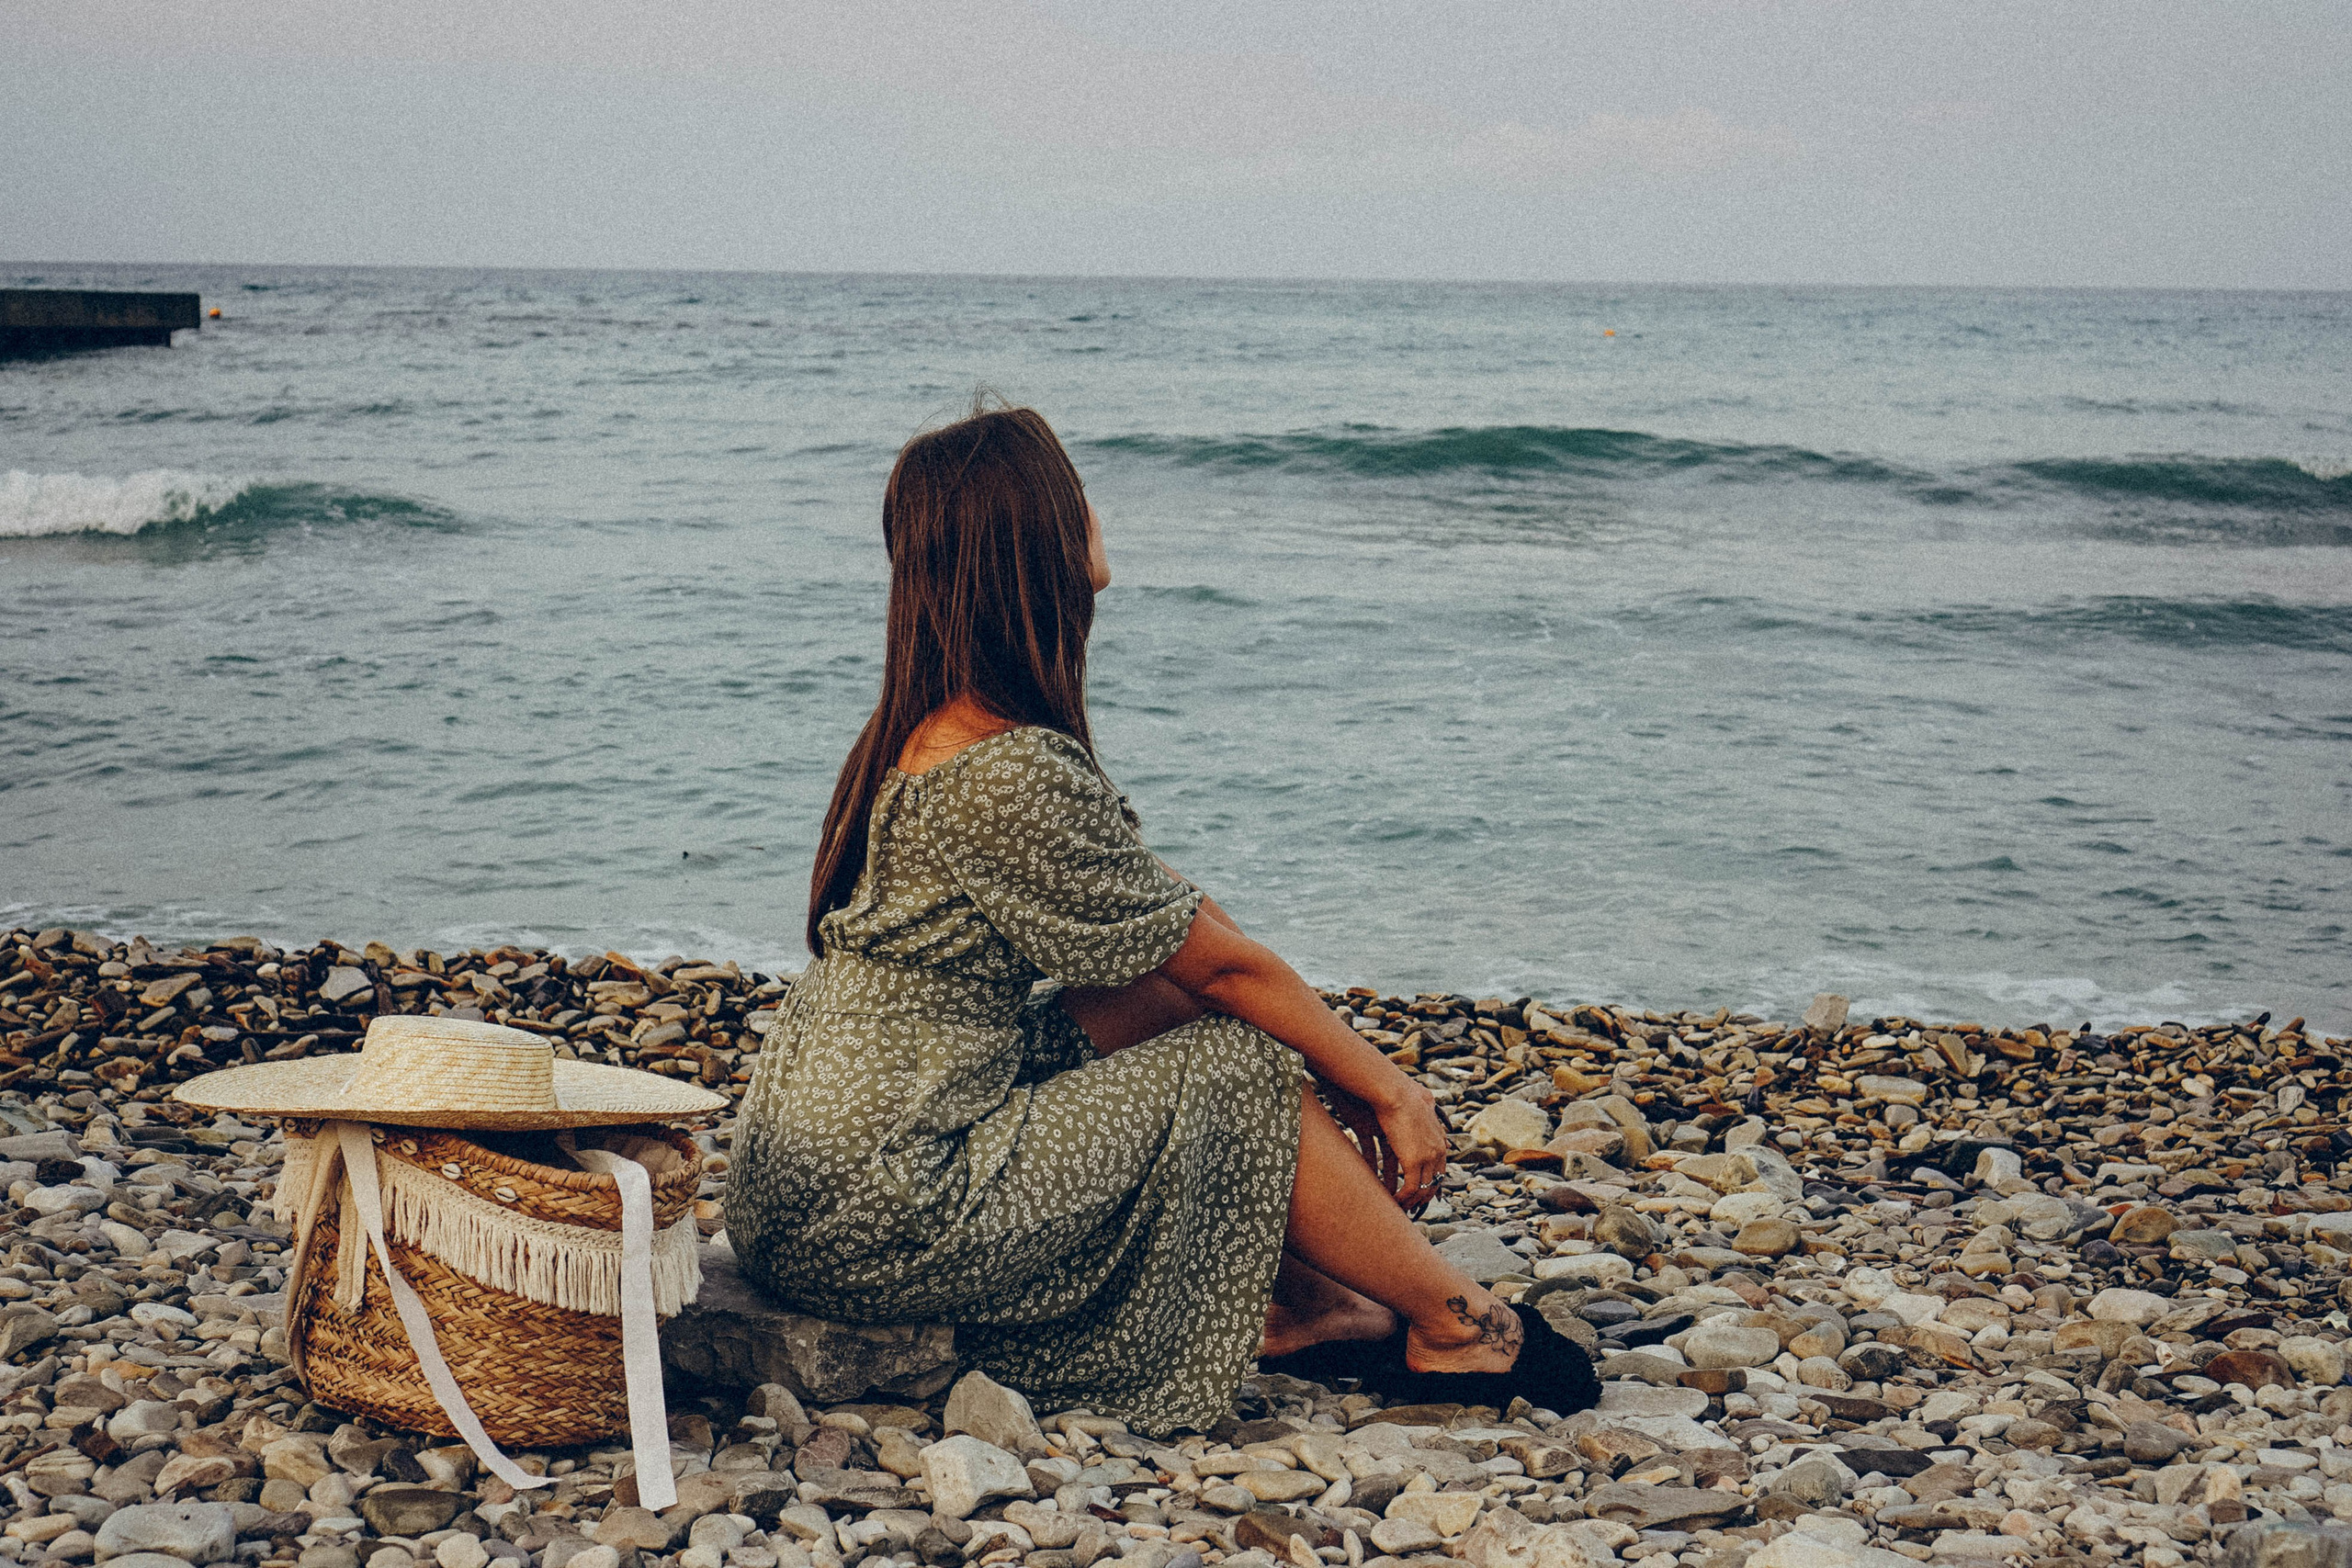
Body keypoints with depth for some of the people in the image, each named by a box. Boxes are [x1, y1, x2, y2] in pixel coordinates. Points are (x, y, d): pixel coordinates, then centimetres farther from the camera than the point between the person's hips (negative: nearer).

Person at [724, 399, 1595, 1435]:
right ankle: (1459, 1329, 13)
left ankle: (1294, 1306, 13)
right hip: (878, 1216, -9)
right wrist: (1386, 1090, 2)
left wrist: (1342, 1070, 11)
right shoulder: (1010, 773, -22)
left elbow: (1167, 906, 11)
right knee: (1241, 1071, -4)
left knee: (1162, 1000, 10)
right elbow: (1224, 962, -12)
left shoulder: (926, 727, 9)